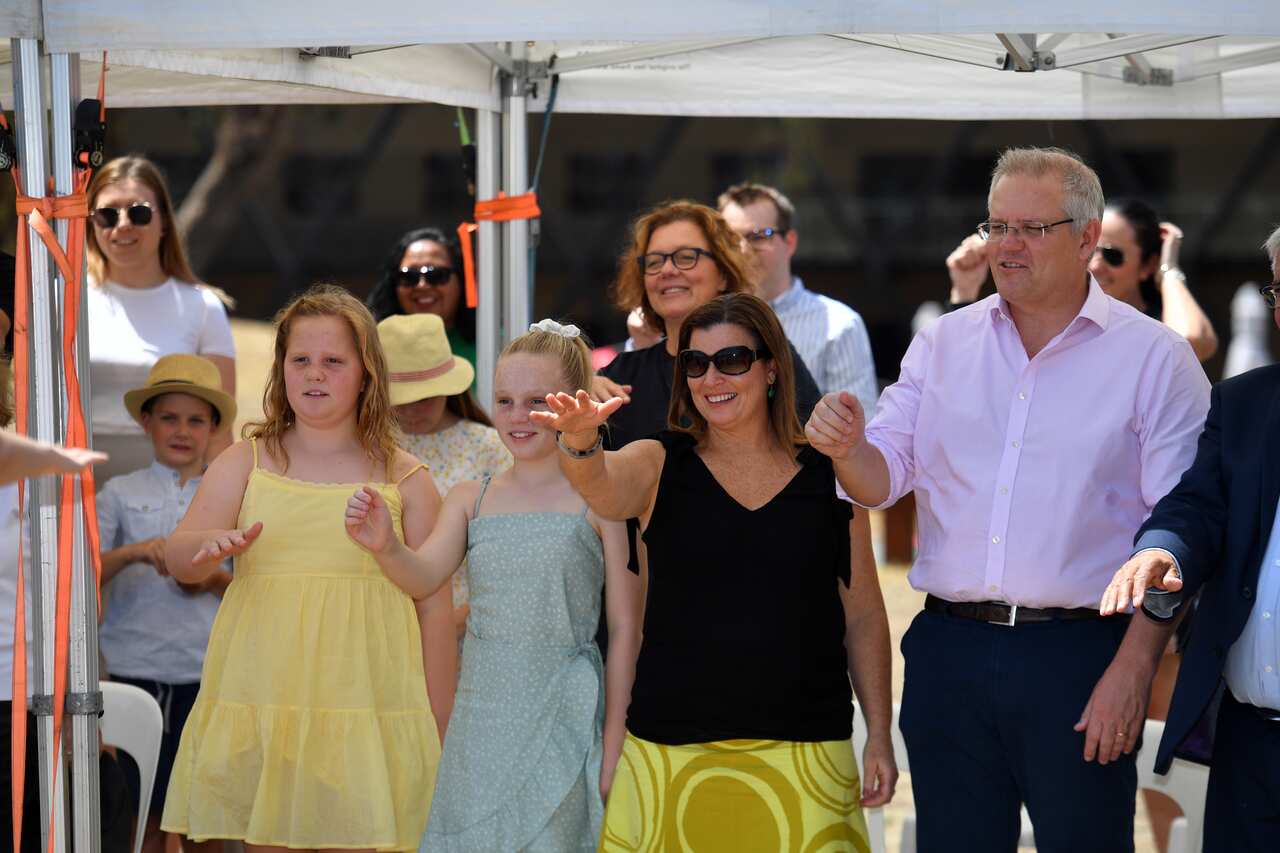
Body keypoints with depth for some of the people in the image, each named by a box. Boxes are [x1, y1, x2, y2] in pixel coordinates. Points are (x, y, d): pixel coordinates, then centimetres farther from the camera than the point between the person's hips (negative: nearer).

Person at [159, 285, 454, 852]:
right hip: (260, 708, 1)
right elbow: (178, 559, 1)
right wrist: (210, 546, -24)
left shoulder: (404, 480, 5)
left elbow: (435, 607, 7)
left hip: (367, 714, -1)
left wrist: (440, 737, 5)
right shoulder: (245, 462, 8)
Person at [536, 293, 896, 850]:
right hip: (674, 754, 0)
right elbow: (602, 489, -19)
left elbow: (864, 616, 8)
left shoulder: (828, 476, 6)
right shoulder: (659, 466, 5)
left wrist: (880, 735, 3)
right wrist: (581, 442, -41)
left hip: (803, 755, 0)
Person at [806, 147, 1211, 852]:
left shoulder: (1153, 357, -2)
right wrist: (845, 448, -16)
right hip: (948, 653, 4)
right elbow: (884, 478, 7)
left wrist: (1134, 666, -13)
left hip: (1080, 659, -4)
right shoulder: (942, 343, 11)